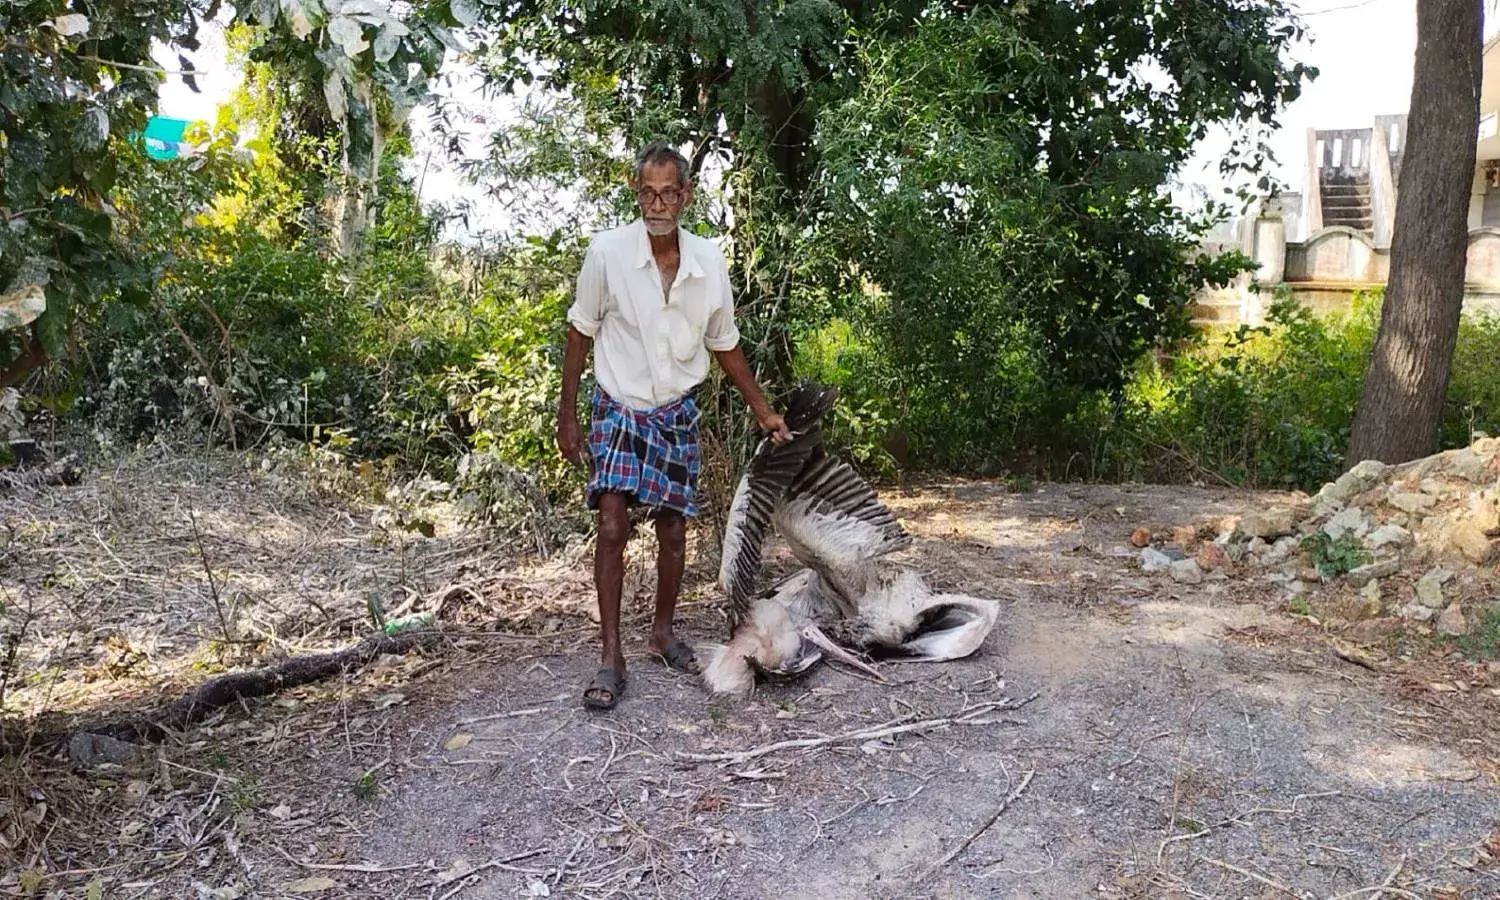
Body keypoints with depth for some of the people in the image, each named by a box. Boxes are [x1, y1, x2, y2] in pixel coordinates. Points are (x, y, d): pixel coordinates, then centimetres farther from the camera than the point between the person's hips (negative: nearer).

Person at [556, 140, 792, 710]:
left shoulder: (710, 262, -6)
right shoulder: (607, 252, -14)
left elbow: (725, 344, 8)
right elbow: (580, 334, -3)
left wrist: (762, 411, 10)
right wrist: (567, 416, -2)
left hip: (677, 411, 3)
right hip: (619, 408, -3)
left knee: (672, 530, 8)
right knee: (612, 526, -14)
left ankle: (663, 633, 29)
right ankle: (610, 658, -3)